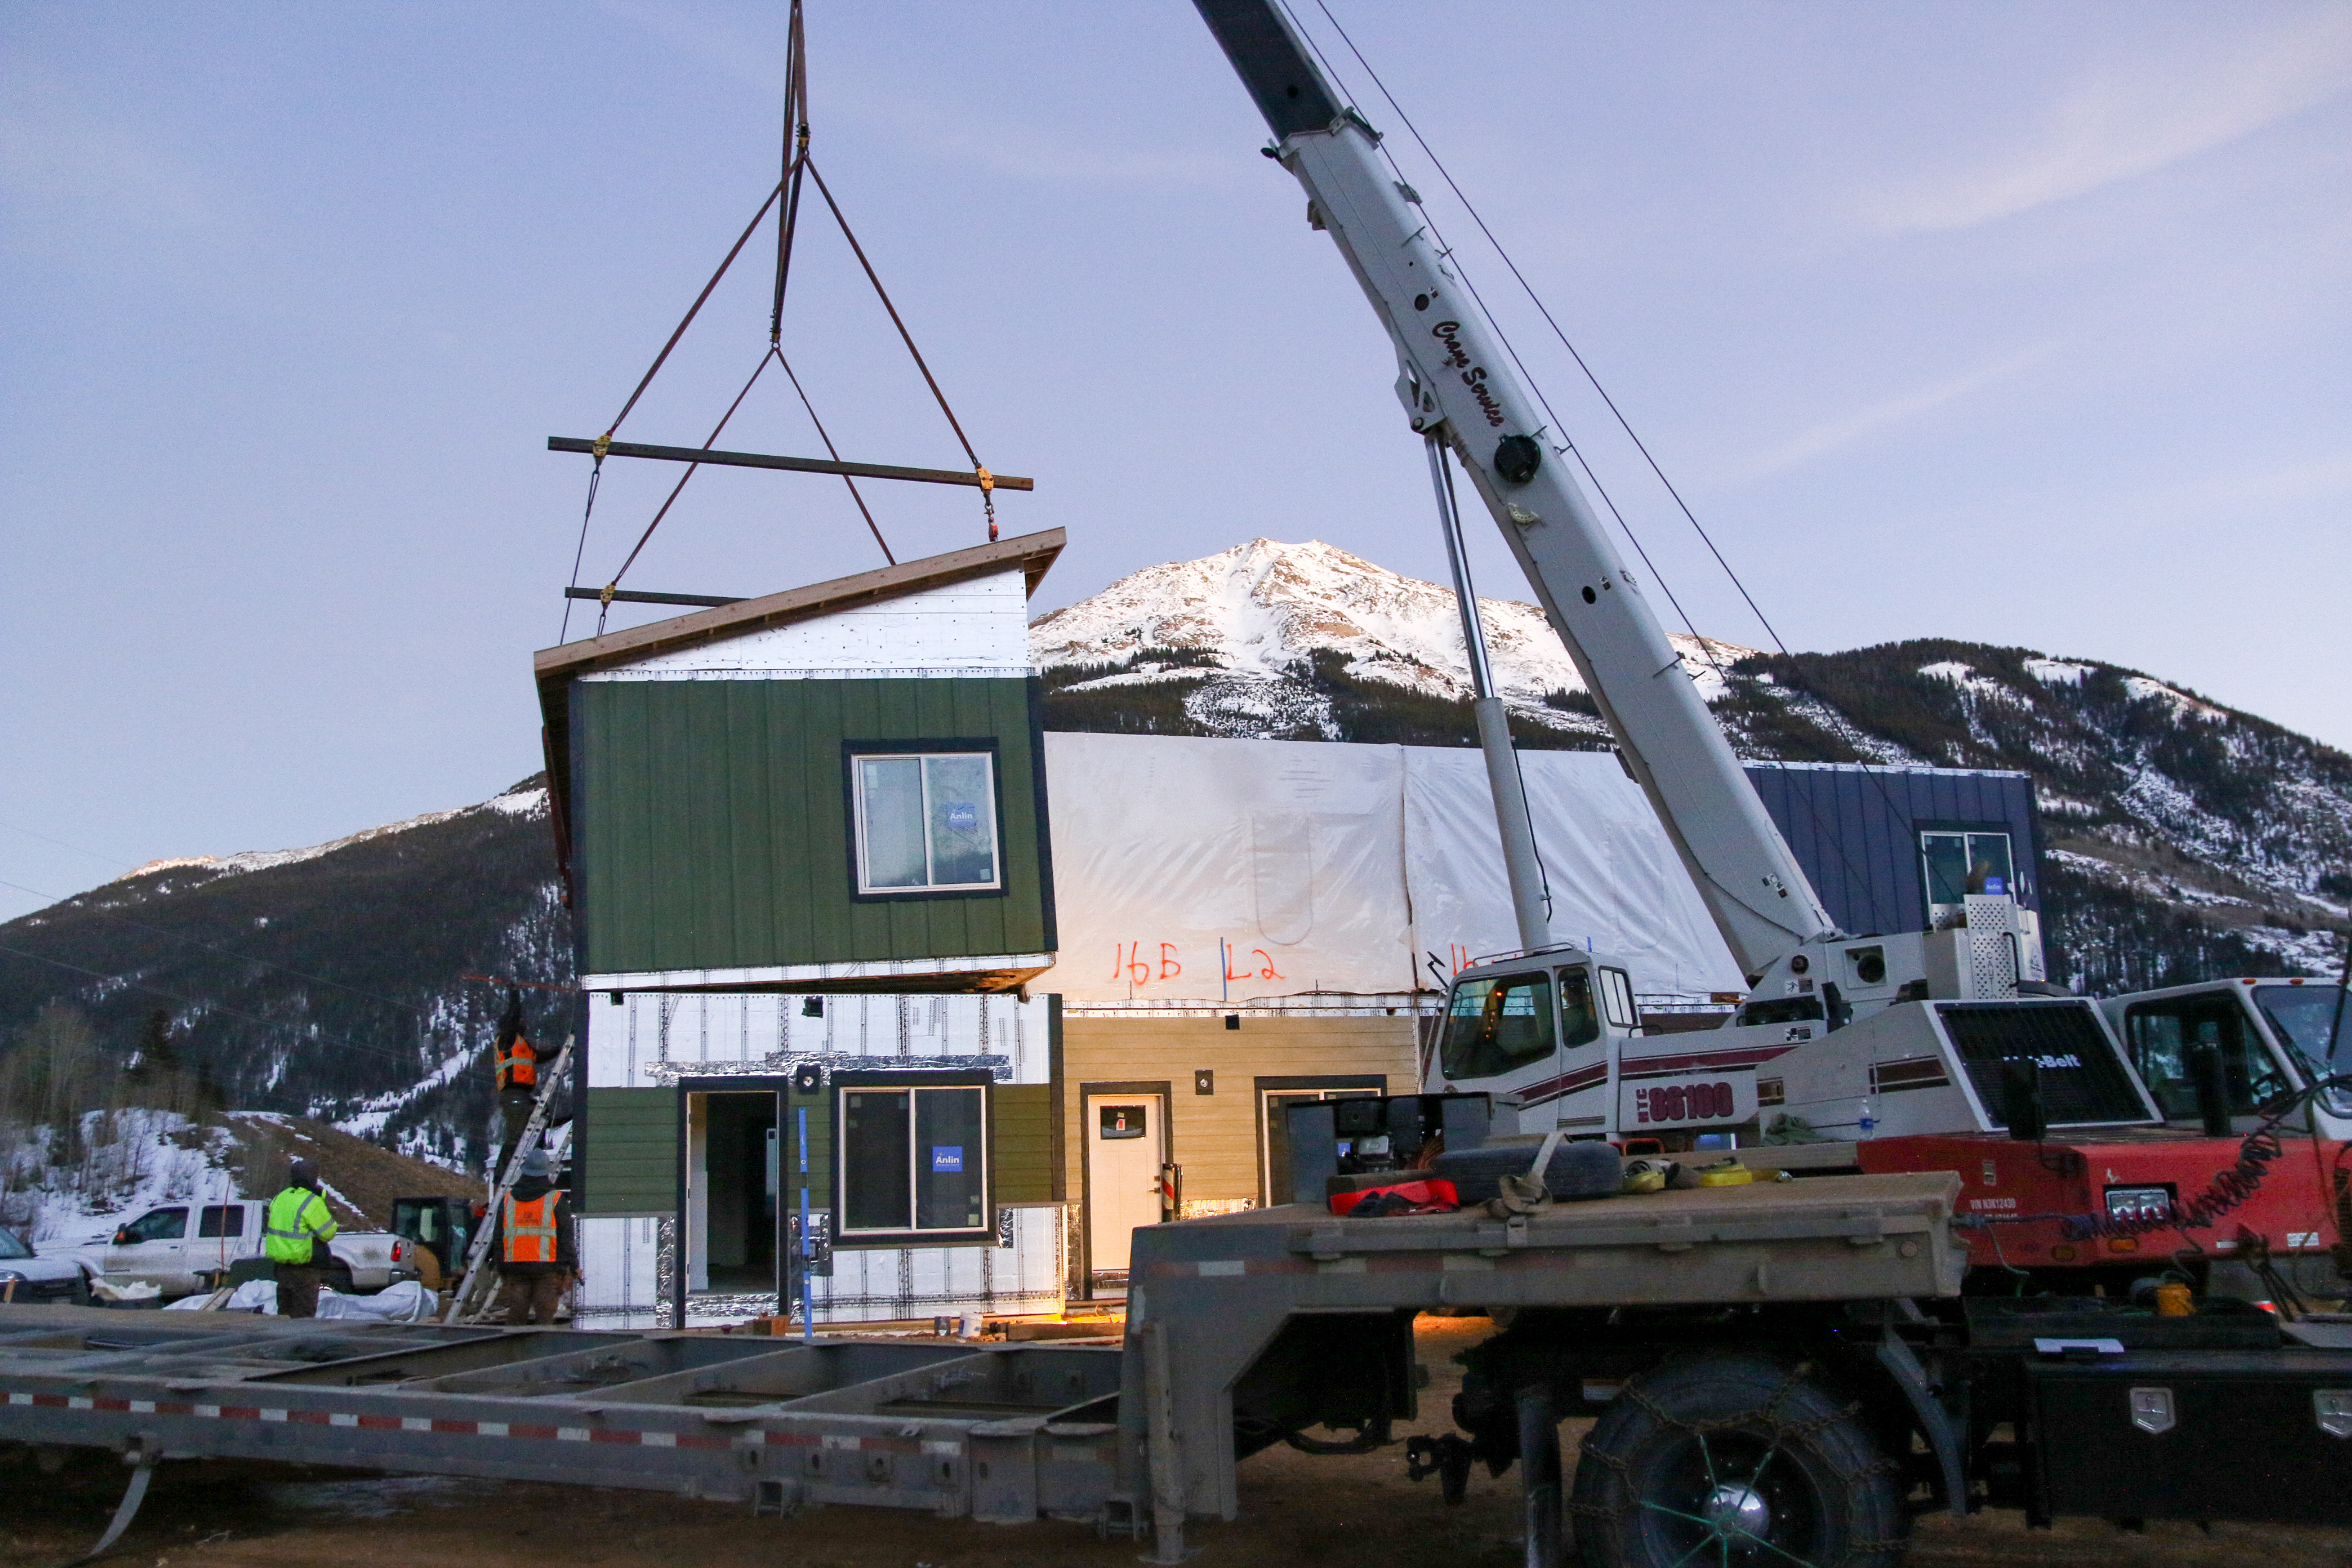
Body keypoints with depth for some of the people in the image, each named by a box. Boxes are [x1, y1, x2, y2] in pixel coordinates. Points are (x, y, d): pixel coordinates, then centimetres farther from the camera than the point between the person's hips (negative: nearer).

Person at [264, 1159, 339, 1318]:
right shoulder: (312, 1202, -18)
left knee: (285, 1310, 19)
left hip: (280, 1264, 8)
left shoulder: (280, 1198, 7)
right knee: (304, 1313, 0)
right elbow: (328, 1233, -15)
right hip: (303, 1269, -8)